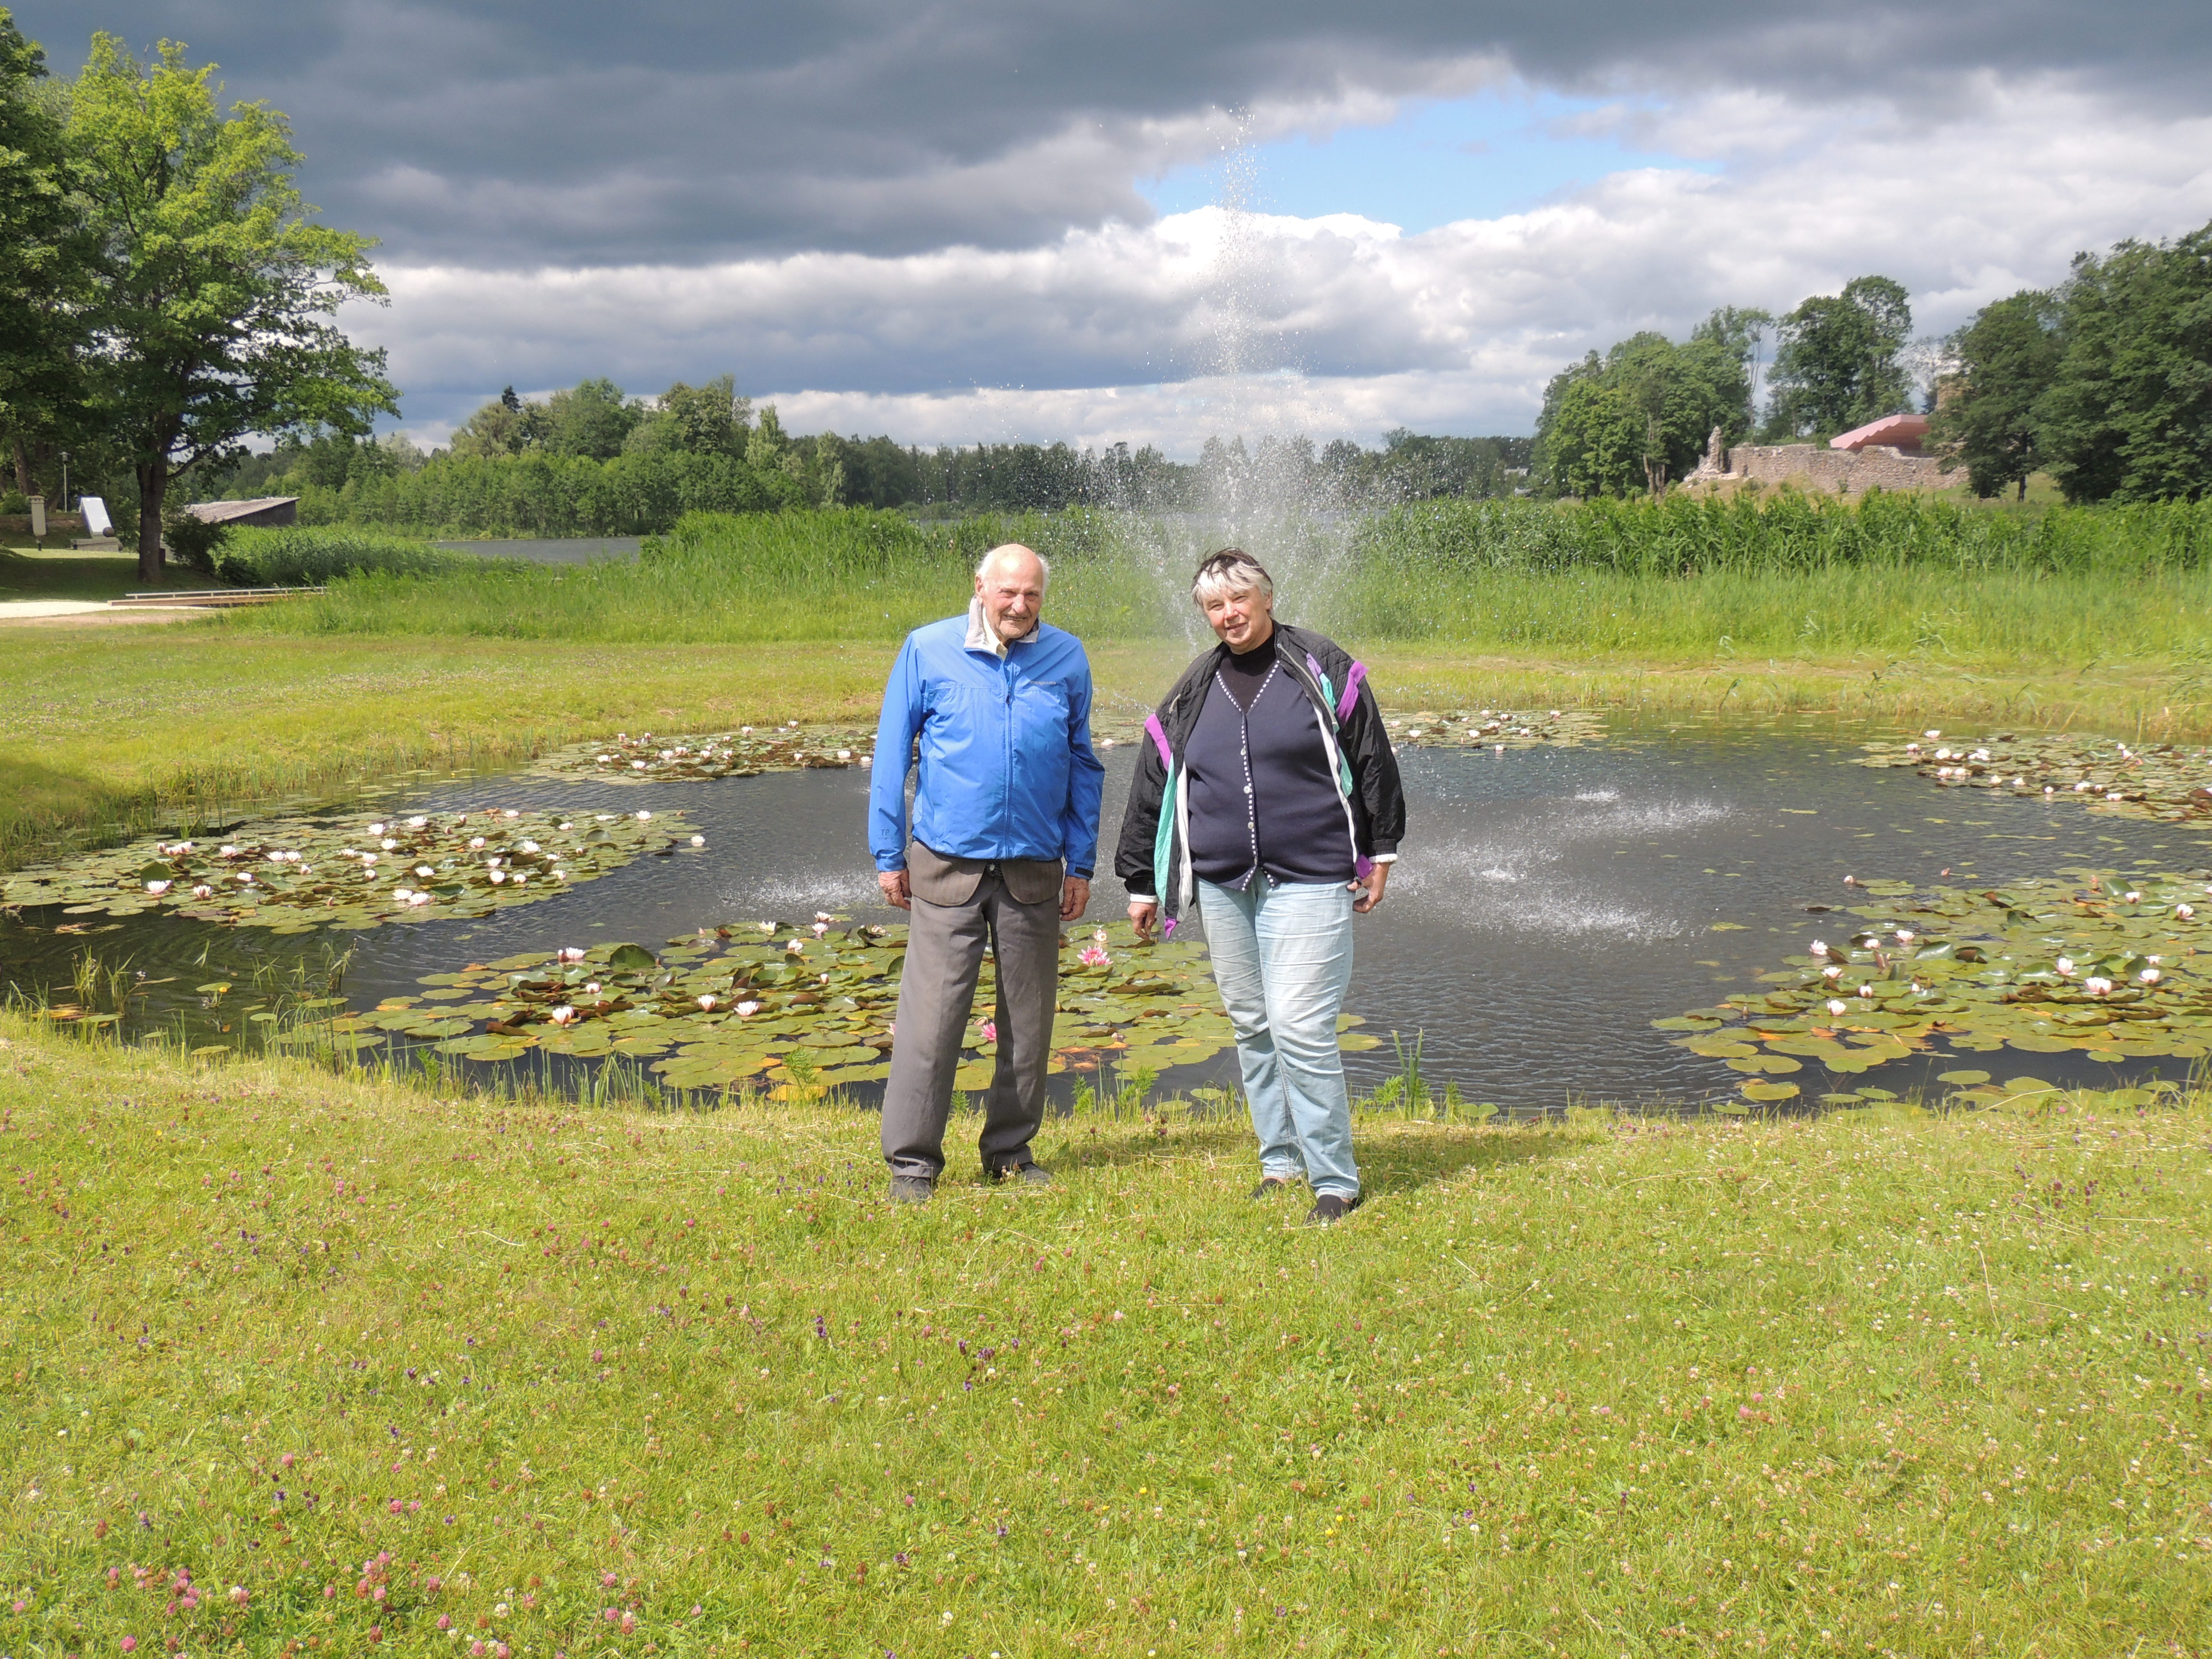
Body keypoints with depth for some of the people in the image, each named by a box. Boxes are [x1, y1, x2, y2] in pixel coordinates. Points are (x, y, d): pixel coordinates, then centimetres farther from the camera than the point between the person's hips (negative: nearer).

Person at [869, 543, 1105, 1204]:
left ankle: (1012, 1150, 24)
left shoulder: (1067, 658, 5)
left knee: (1028, 1020, 10)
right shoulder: (928, 650, -1)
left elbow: (1082, 765, 12)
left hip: (1035, 870, 2)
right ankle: (911, 1159, 5)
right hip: (947, 867, -2)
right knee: (930, 1017, -5)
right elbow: (892, 755, 4)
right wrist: (888, 855, 1)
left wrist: (1082, 863, 8)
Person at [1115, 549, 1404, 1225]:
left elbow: (1373, 760, 5)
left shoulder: (1324, 670, 0)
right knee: (1252, 1028, 11)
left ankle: (1335, 1181, -1)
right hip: (1223, 888, 5)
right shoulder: (1192, 692, 10)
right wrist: (1141, 882, 16)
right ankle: (1280, 1162, 25)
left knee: (1300, 1028, -12)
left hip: (1310, 882, -5)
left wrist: (1379, 853, 4)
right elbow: (1153, 786, 16)